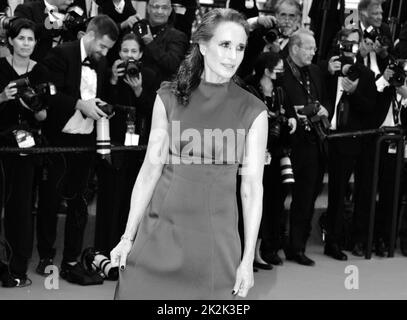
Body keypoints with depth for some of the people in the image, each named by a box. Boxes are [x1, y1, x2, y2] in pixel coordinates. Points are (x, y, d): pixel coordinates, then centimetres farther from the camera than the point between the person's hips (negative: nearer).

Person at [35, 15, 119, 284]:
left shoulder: (102, 64, 11)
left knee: (78, 201, 7)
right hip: (58, 138, -5)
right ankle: (46, 257, 17)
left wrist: (100, 108, 1)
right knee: (50, 199, 5)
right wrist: (79, 104, -22)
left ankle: (71, 261, 14)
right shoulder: (61, 54, -9)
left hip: (86, 140, 5)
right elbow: (49, 94, -14)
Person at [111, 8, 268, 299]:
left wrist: (248, 260, -4)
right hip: (160, 233, 1)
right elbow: (151, 169, 3)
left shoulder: (253, 111, -2)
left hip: (215, 240, -1)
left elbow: (252, 187, -2)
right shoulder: (169, 98, 2)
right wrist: (128, 237, 2)